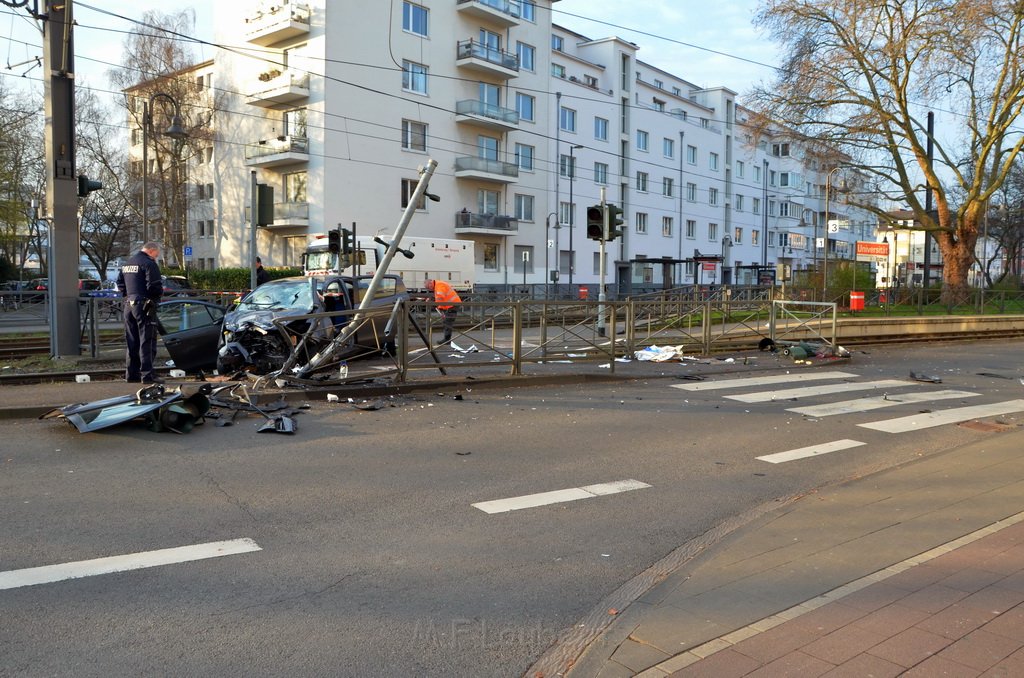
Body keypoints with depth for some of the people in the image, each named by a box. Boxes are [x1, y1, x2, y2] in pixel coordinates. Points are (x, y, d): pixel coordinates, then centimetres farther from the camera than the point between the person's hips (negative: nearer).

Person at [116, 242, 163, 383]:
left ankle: (131, 374, 16)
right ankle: (147, 374, -8)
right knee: (147, 341, -6)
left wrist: (128, 295, 18)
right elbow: (154, 287, -19)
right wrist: (158, 295, 0)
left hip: (129, 305, 8)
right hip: (144, 306, -8)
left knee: (132, 341, 13)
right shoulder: (149, 263, -12)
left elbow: (120, 284, 21)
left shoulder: (127, 264, 17)